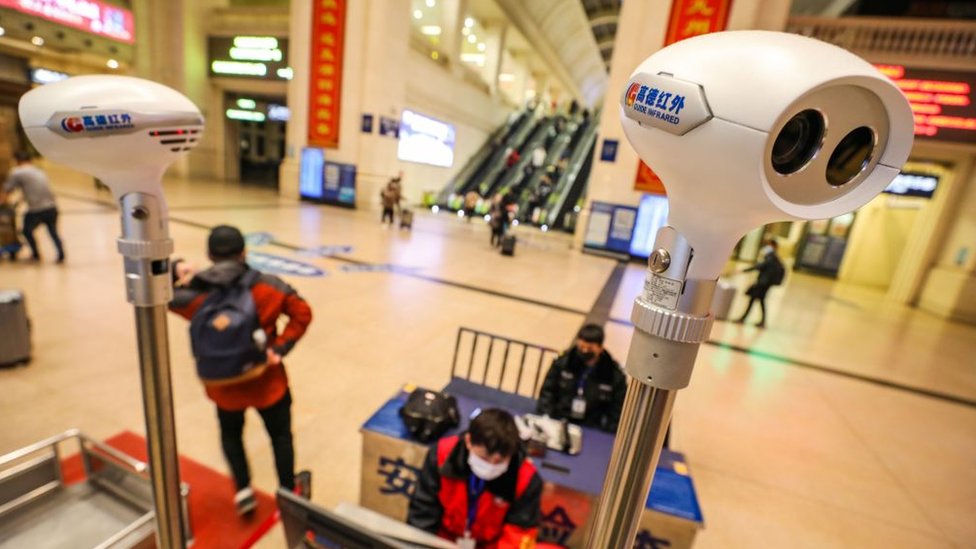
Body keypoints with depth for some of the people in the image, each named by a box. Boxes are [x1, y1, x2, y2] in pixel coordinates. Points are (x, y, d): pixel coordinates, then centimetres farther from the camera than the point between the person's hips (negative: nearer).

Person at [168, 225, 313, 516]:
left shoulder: (194, 294, -13)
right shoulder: (267, 286, -14)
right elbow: (302, 313, -14)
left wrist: (174, 269, 4)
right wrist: (280, 348, -11)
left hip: (223, 385, 1)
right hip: (267, 381, -1)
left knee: (231, 434, 31)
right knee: (280, 435, 19)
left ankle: (243, 490, 30)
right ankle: (289, 492, 35)